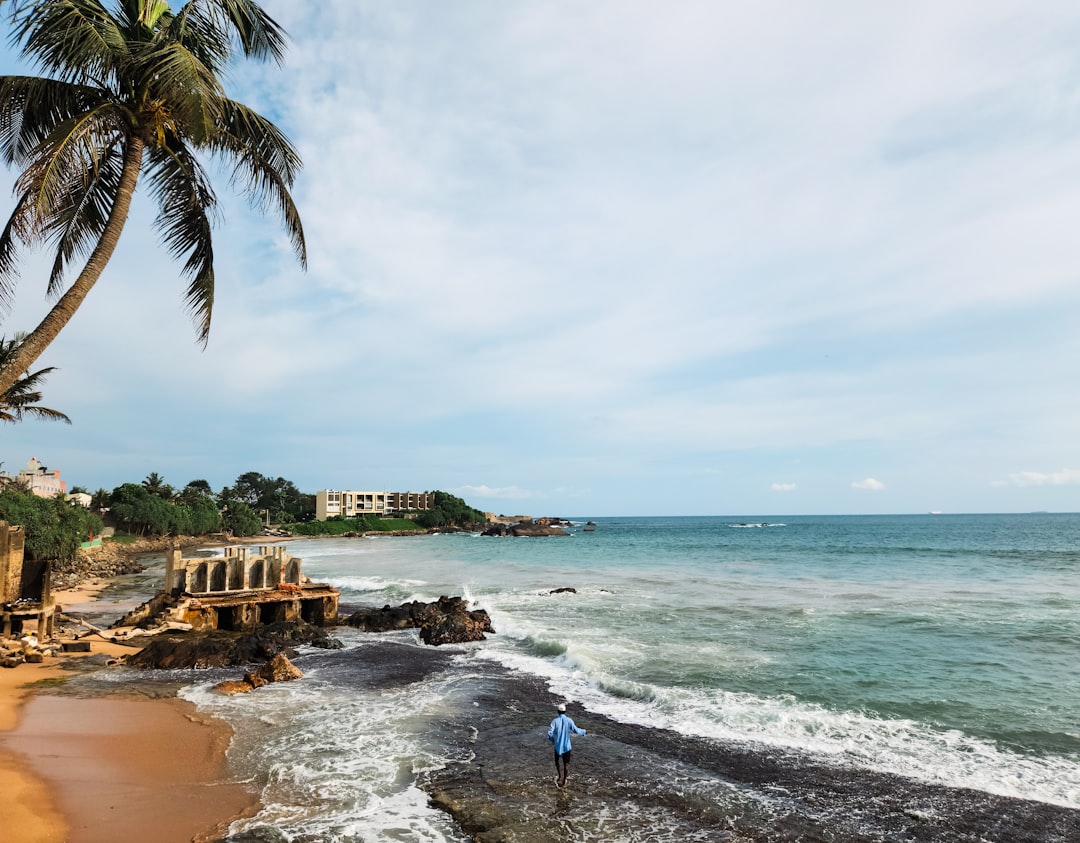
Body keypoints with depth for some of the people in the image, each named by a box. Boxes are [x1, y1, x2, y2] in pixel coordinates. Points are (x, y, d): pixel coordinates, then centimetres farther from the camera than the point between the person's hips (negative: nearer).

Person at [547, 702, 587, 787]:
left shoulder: (555, 721, -11)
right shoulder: (569, 720, -11)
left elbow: (550, 733, -14)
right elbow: (576, 730, -11)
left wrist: (552, 739, 8)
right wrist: (584, 731, 7)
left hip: (558, 746, 0)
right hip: (567, 746, 0)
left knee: (557, 762, 17)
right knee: (566, 764, 14)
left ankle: (558, 777, -2)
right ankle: (564, 781, 18)